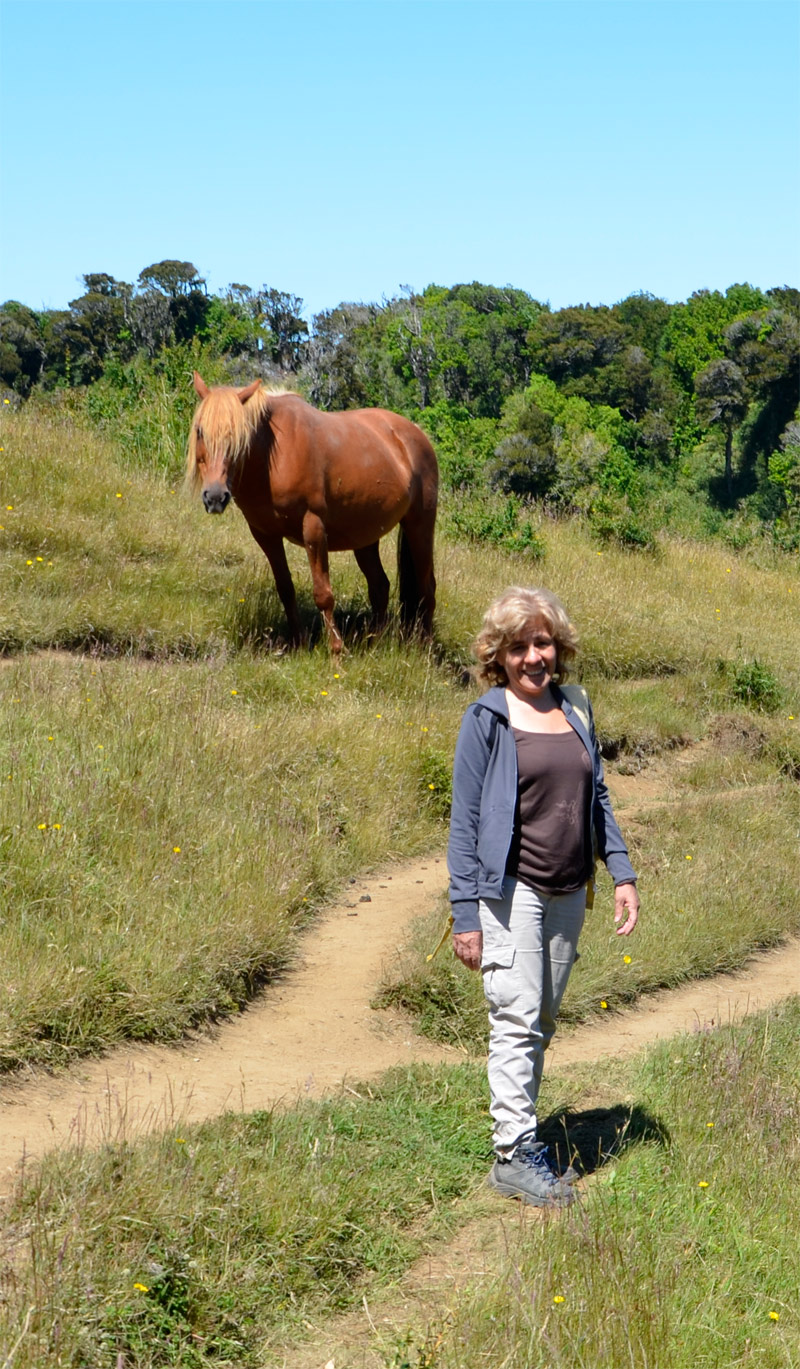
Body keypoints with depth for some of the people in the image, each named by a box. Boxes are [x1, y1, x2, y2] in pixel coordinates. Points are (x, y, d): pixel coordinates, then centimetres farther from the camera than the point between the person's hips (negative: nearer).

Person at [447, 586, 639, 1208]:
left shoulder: (576, 707, 10)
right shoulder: (486, 720, -5)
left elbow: (597, 798, 17)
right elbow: (465, 821, -6)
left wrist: (622, 872, 9)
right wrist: (465, 913, -10)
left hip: (569, 893, 5)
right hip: (511, 890, -5)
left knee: (543, 1021, 12)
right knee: (517, 1019, -7)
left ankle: (520, 1129, 24)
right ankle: (514, 1154, -1)